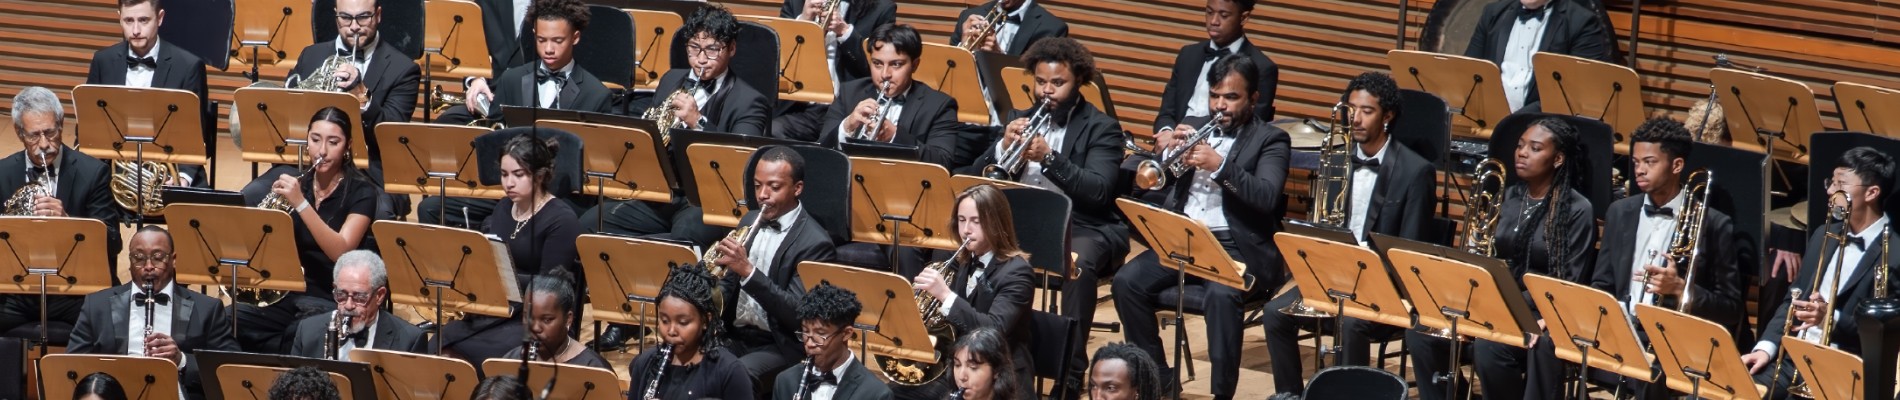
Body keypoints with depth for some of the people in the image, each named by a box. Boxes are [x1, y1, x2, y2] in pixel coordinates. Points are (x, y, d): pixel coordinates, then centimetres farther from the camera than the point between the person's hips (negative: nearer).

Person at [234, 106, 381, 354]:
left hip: (333, 299, -5)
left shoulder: (361, 193, -2)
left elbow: (341, 252, -18)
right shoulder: (297, 185, 11)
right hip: (288, 294, 5)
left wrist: (301, 204, -25)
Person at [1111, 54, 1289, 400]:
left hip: (1237, 246, -5)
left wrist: (1221, 166, -27)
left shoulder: (1270, 140, 4)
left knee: (1221, 294, -36)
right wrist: (1163, 150, -8)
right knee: (1127, 281, -19)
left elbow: (1266, 196, -14)